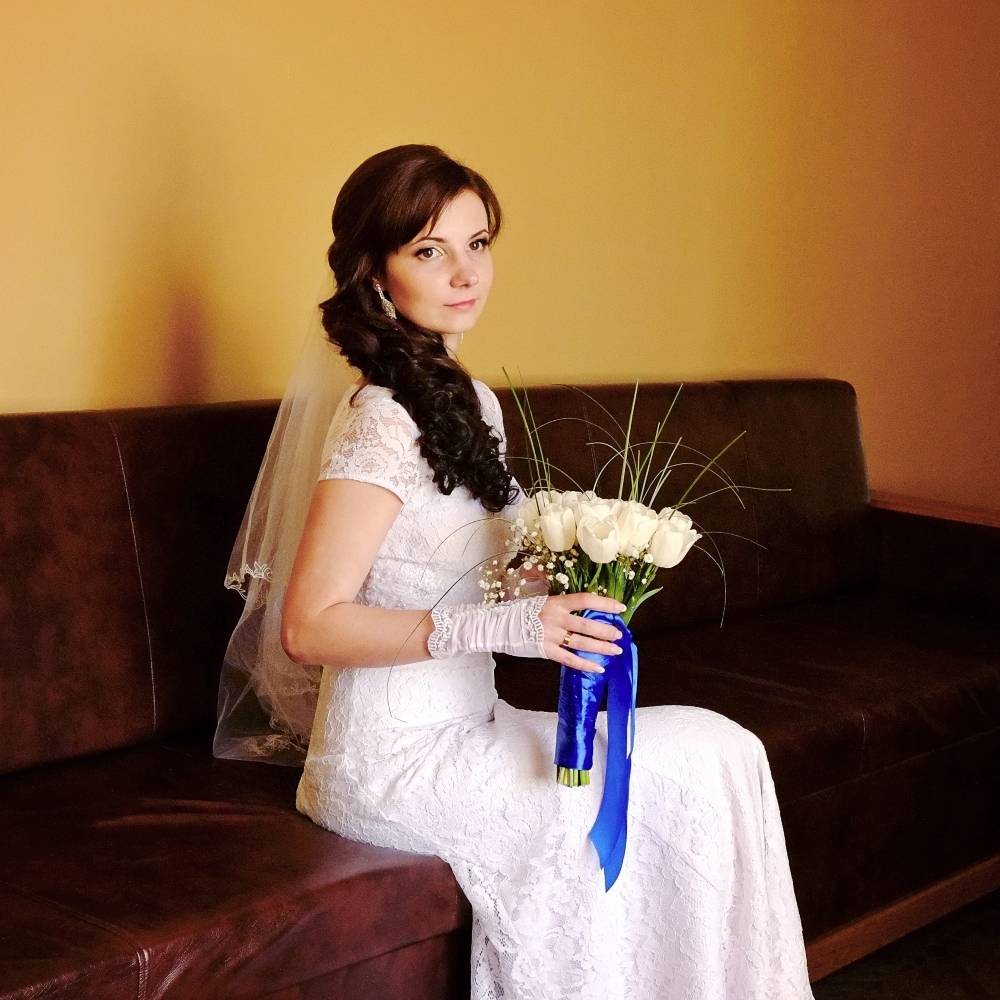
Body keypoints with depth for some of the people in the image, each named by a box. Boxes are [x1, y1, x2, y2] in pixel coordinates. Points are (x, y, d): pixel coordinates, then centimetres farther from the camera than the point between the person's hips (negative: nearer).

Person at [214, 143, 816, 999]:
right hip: (393, 761, -8)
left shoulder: (471, 402, 9)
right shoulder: (382, 421, -17)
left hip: (459, 726, 8)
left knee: (717, 753, -5)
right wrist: (504, 625, -27)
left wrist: (561, 592, -1)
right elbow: (309, 627, -21)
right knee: (703, 762, -12)